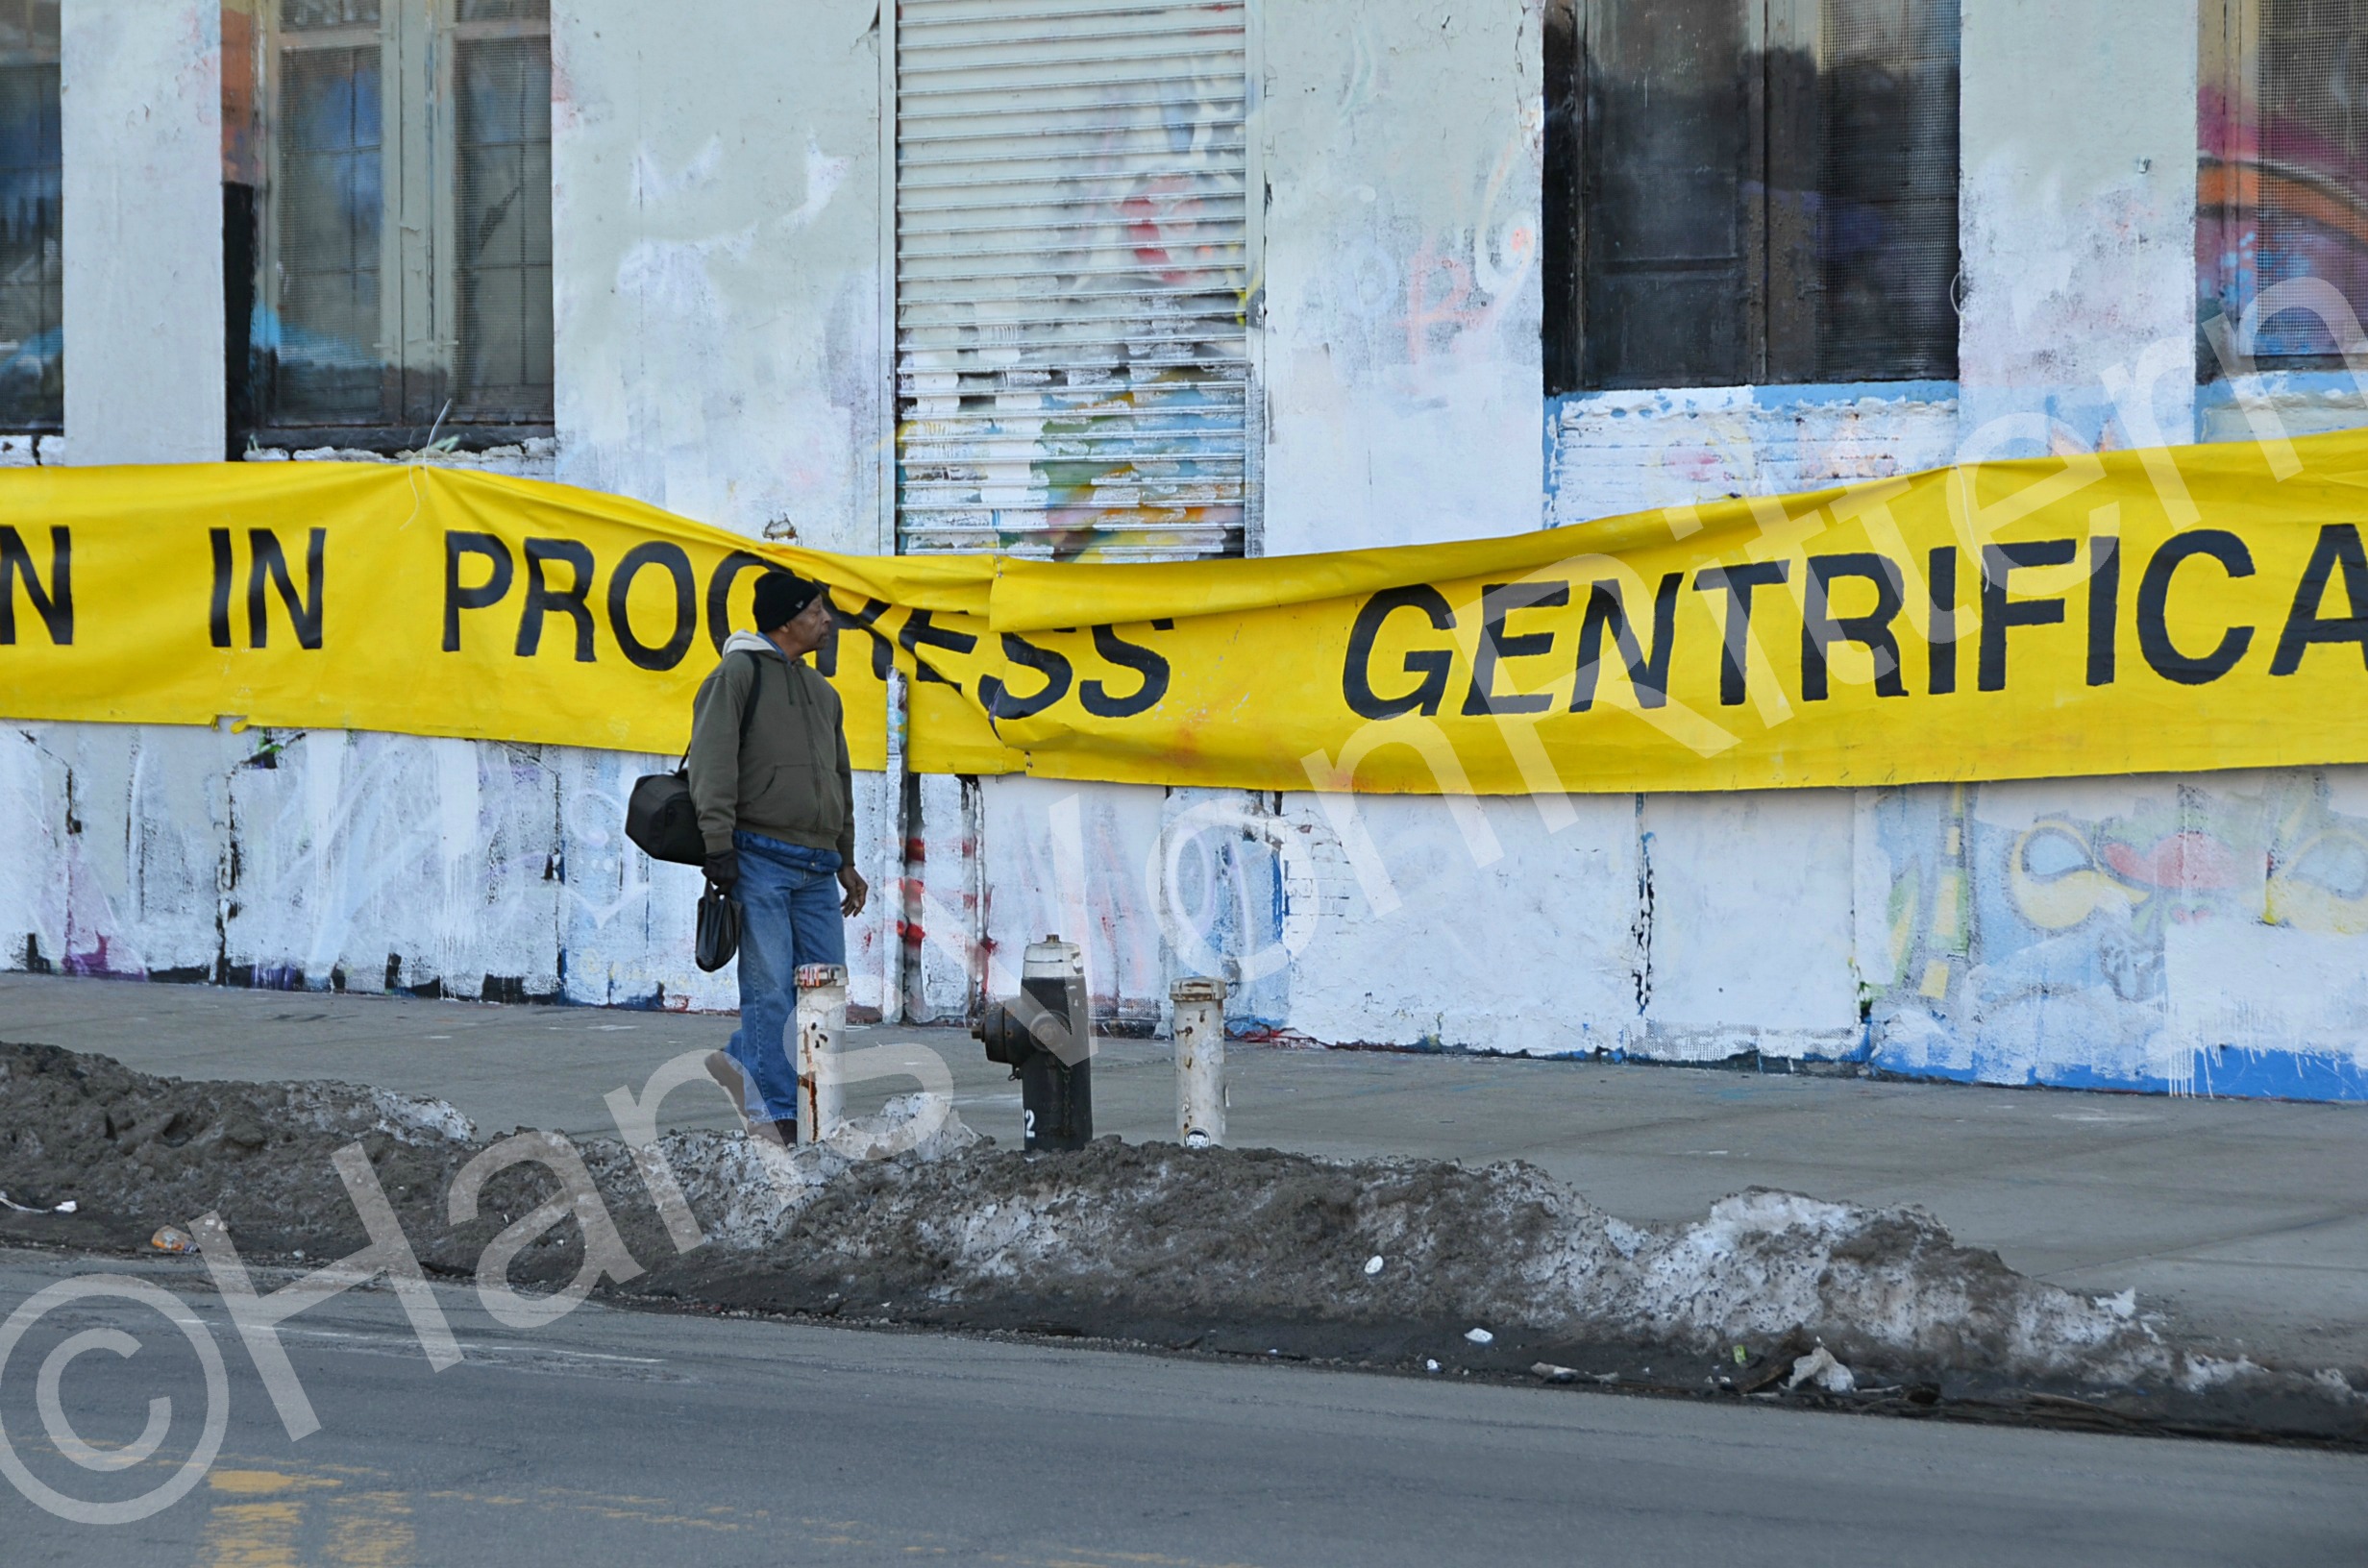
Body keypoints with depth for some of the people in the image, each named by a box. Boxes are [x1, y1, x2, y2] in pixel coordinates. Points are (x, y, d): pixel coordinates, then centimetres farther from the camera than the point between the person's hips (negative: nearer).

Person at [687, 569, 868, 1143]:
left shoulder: (823, 694, 22)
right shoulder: (738, 675, -1)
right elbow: (713, 764, -8)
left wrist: (845, 861, 24)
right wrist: (719, 845, -15)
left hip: (816, 869, 7)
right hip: (760, 861, -7)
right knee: (770, 988, -9)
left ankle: (745, 1060, 17)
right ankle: (779, 1114, -8)